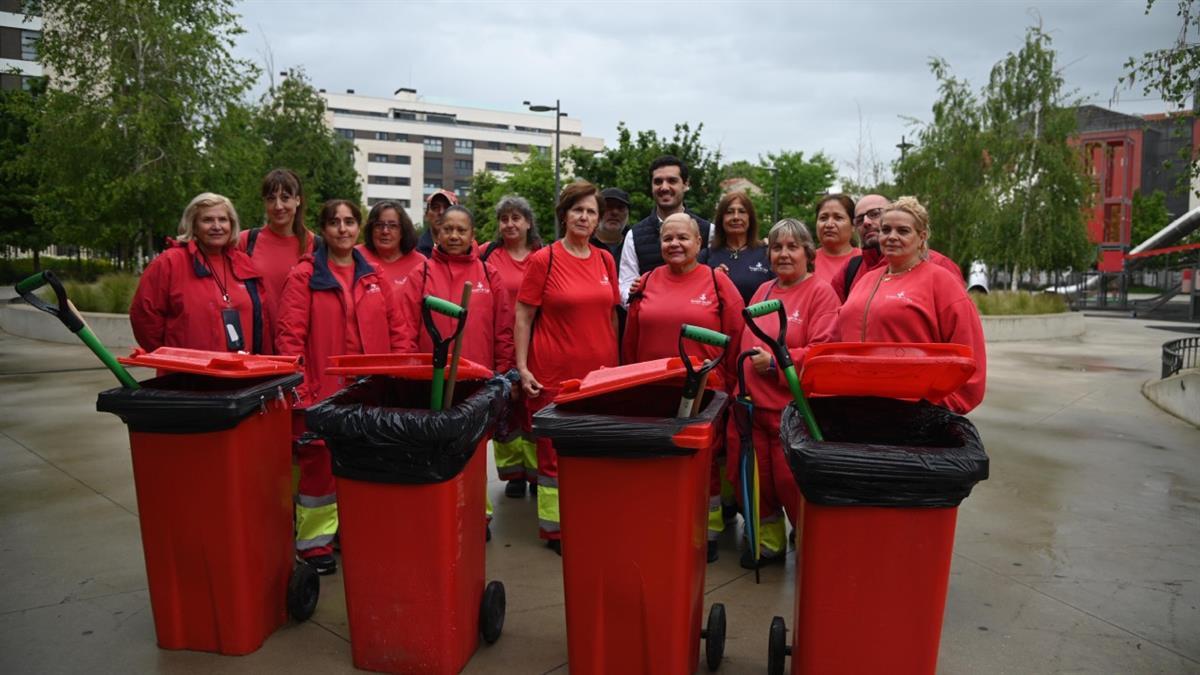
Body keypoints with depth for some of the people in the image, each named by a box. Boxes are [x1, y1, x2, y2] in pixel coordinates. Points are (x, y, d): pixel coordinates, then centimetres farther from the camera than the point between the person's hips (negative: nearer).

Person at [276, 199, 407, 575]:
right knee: (319, 465, 4)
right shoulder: (304, 276, -1)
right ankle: (314, 544, 18)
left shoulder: (374, 278, 11)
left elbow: (396, 332, 12)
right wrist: (299, 390, -15)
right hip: (322, 390, -3)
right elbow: (290, 337, -8)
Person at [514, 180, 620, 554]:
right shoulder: (544, 259, -4)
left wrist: (617, 363, 12)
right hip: (555, 373, -4)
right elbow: (523, 316, -3)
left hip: (600, 371, 4)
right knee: (556, 452, 5)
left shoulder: (605, 260, 9)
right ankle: (554, 529, 18)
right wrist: (522, 367, -9)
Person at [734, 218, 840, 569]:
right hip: (751, 405, 6)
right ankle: (769, 540, 30)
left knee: (790, 481, -1)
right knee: (755, 478, 11)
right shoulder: (763, 291, 15)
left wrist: (775, 362, -18)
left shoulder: (820, 293, -5)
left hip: (794, 407, -6)